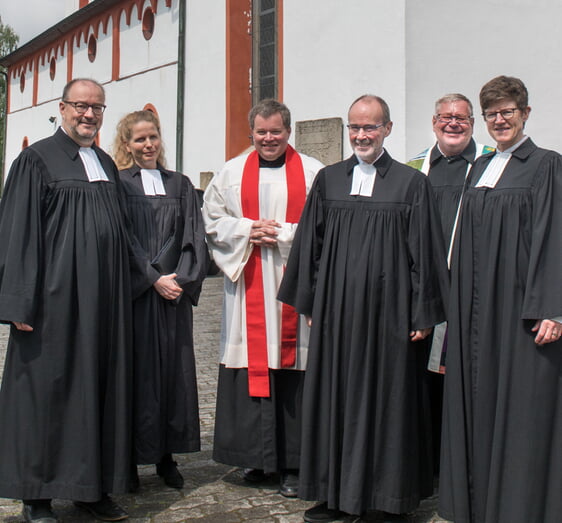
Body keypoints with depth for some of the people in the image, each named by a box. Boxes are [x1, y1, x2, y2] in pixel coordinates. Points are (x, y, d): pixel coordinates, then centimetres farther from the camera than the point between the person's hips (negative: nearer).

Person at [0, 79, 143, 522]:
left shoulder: (106, 165, 16)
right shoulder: (37, 160, -3)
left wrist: (122, 293, 15)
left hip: (104, 301, 6)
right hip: (55, 299, -6)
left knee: (99, 384, 8)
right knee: (47, 386, 0)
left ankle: (92, 486, 19)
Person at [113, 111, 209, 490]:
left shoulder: (180, 185, 13)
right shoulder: (118, 184, 1)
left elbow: (195, 238, 7)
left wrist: (182, 279, -7)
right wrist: (153, 279, -13)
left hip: (174, 292, 4)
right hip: (134, 294, -3)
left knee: (174, 370, 5)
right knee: (137, 370, -2)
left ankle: (166, 456, 14)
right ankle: (131, 458, 8)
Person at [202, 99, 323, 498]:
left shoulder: (312, 172, 4)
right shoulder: (232, 173, 13)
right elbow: (212, 219, 12)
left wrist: (282, 235, -11)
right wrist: (247, 230, -5)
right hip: (248, 288, 3)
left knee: (292, 370, -1)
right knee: (251, 366, 3)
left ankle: (293, 464, 7)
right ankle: (256, 456, 15)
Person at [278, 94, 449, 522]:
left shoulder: (412, 184, -1)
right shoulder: (328, 180, 8)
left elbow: (424, 254, -2)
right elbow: (310, 245, 11)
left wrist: (423, 314, -5)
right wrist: (311, 303, 8)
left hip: (388, 311, -3)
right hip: (335, 309, 3)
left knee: (387, 398, 4)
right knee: (334, 397, 8)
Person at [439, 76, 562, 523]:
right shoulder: (479, 168, 15)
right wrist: (460, 303, 11)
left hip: (519, 303, -6)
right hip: (476, 306, 6)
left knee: (520, 404, -2)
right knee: (477, 399, 10)